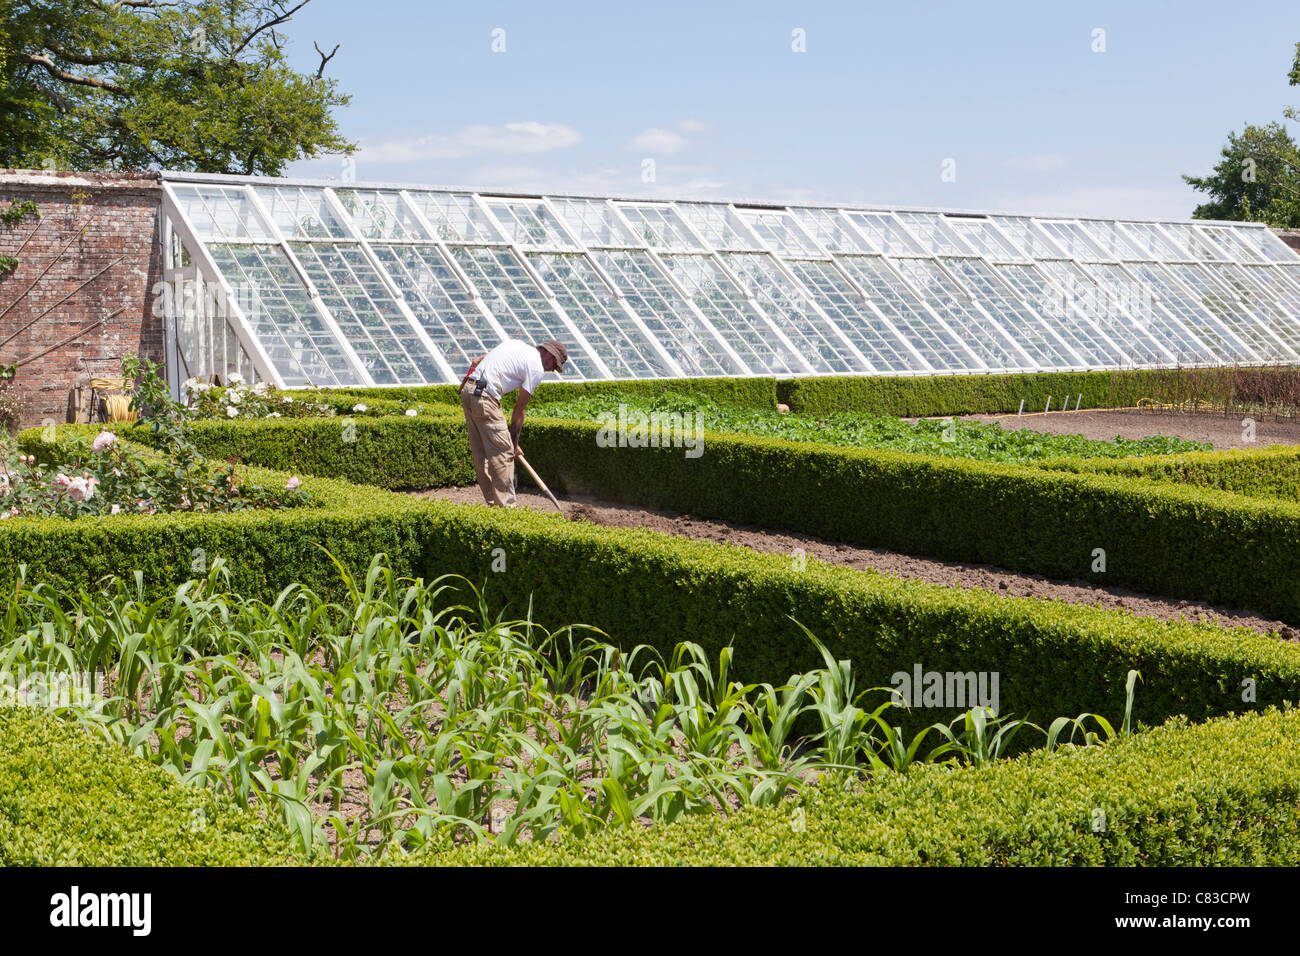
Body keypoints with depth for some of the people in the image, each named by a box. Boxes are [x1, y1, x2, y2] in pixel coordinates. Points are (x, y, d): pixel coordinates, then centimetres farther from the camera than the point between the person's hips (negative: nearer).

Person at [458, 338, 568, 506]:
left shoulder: (516, 344, 21)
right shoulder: (537, 368, -2)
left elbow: (476, 361, 22)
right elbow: (519, 409, 0)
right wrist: (515, 442, 7)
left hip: (467, 390, 9)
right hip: (484, 398, -9)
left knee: (480, 452, 13)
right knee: (503, 453, -4)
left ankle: (493, 502, 20)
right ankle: (506, 505, -2)